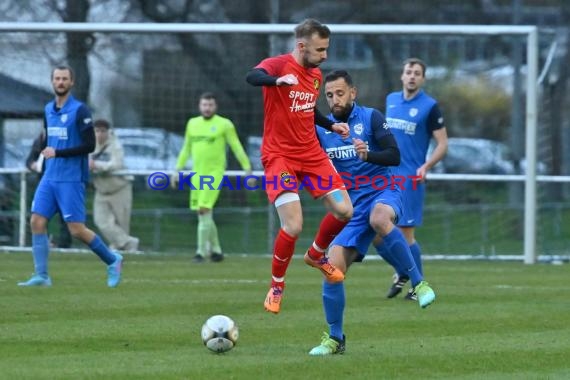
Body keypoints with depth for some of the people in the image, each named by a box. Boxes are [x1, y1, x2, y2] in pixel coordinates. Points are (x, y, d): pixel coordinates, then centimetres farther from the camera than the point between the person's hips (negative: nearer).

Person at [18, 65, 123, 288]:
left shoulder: (80, 110, -10)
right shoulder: (48, 109, 12)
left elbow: (90, 145, -15)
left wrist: (58, 153, -18)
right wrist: (45, 153, 13)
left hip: (71, 180, -6)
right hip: (50, 177, 6)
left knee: (77, 230, -6)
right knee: (37, 222, -6)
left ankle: (112, 260, 14)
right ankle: (41, 276, -2)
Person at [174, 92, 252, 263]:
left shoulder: (224, 125, -3)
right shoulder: (192, 123, 12)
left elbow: (237, 148, -1)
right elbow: (186, 149, 21)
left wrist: (248, 169, -5)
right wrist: (178, 170, 18)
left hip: (215, 172, -6)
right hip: (197, 173, 6)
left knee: (204, 210, -15)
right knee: (203, 213, 7)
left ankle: (201, 251, -13)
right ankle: (216, 250, 20)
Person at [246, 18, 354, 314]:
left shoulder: (316, 75, 10)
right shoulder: (279, 65, -14)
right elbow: (252, 77, -37)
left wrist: (332, 125, 11)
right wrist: (277, 80, -57)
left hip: (311, 154, 7)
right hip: (279, 155, -7)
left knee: (344, 211, -1)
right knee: (293, 226, -17)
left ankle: (316, 255, 29)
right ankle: (276, 286, 6)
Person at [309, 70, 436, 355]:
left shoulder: (371, 118, -3)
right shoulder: (321, 129, 8)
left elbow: (395, 157, -12)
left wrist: (368, 155, -30)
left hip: (382, 192, -4)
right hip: (352, 205, 4)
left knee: (379, 218, -42)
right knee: (332, 268, -10)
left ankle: (418, 283, -31)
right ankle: (335, 338, 6)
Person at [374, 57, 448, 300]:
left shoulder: (429, 106, -6)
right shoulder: (391, 100, 11)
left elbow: (442, 144, -6)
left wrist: (426, 166, -20)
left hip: (410, 179, -5)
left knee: (405, 235, -7)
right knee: (375, 233, 1)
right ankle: (402, 273, 25)